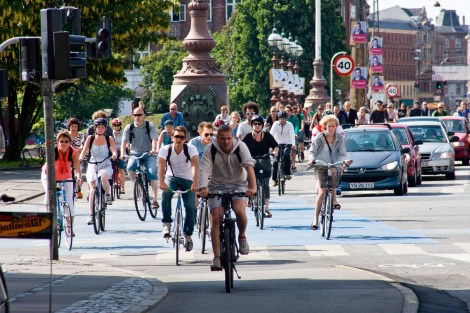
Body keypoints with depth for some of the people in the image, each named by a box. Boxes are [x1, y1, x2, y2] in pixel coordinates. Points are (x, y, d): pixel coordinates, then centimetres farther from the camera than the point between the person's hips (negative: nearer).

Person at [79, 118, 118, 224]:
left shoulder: (109, 139, 4)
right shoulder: (90, 138, 4)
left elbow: (114, 150, -8)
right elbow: (84, 151, -4)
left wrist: (114, 155, -32)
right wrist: (80, 158, -25)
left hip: (106, 166, -1)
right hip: (92, 166, 1)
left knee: (104, 177, -35)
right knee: (92, 189, -13)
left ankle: (108, 195, -8)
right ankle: (91, 215, -9)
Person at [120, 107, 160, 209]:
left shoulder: (150, 125, -2)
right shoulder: (129, 128, 1)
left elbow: (154, 139, -15)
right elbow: (124, 142, -5)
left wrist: (154, 149, -35)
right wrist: (122, 153, -23)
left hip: (149, 154, -1)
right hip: (135, 154, 1)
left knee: (152, 173, -19)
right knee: (130, 168, -28)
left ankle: (155, 200, -15)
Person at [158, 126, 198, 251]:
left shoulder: (191, 149, -17)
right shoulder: (165, 149, -15)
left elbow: (195, 166, -31)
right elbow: (161, 166, -29)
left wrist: (195, 183, -47)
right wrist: (161, 182, -47)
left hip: (187, 180, 0)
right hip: (172, 177, 0)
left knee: (191, 207, -14)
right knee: (166, 193, -33)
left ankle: (188, 235, 7)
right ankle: (167, 224, -22)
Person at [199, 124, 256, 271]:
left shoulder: (240, 146, -14)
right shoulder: (211, 149, -13)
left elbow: (249, 166, -24)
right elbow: (204, 169, -23)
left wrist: (252, 187, -39)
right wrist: (203, 188, -41)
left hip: (238, 185, -1)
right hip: (217, 186, 1)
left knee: (240, 211, -27)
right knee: (216, 219, -12)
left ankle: (242, 236, 4)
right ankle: (217, 258, -6)